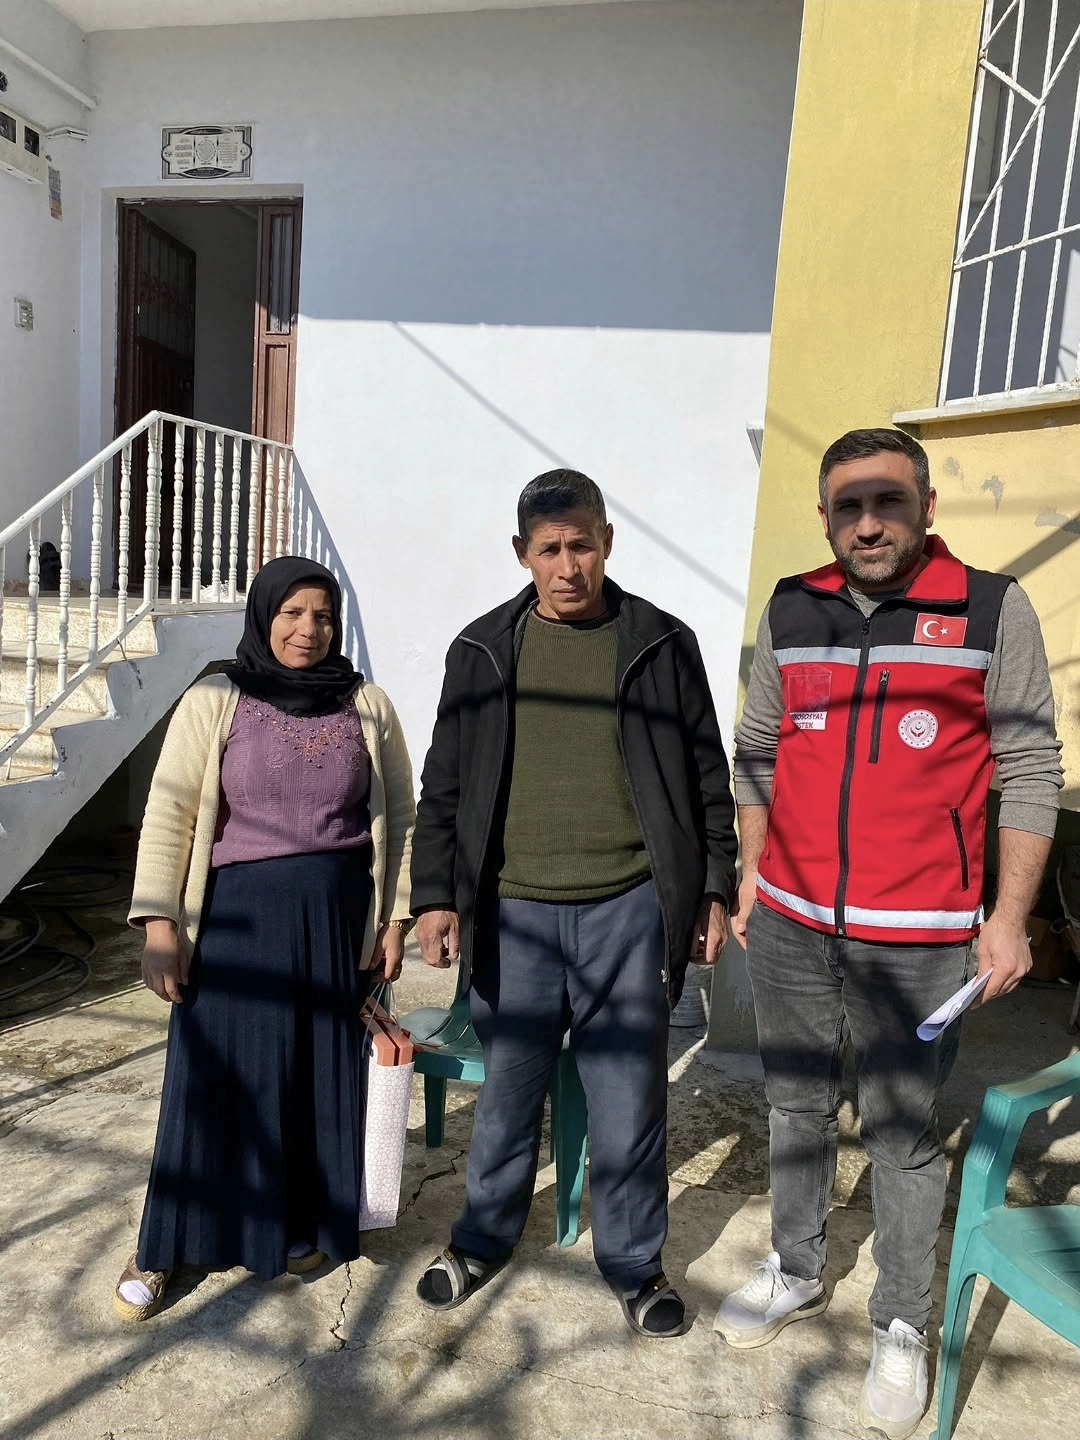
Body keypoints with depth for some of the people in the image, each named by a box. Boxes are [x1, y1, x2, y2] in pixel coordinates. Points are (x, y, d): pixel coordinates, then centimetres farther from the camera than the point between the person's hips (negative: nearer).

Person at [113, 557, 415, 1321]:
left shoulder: (368, 706, 1)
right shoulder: (213, 703, -3)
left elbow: (400, 816, 5)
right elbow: (168, 818, -4)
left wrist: (395, 917, 2)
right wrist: (160, 926, -10)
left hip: (338, 917, 2)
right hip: (238, 916, -1)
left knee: (323, 1076, 12)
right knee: (217, 1079, 6)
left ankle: (301, 1225, 34)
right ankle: (164, 1248, 25)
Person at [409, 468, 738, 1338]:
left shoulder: (661, 644, 1)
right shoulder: (484, 650, 4)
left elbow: (706, 776, 6)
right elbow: (445, 785, 6)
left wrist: (715, 890, 4)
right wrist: (435, 895, 1)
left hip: (629, 909, -1)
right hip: (514, 910, 1)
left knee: (630, 1095, 10)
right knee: (508, 1090, 16)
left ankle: (634, 1261, 33)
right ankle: (485, 1239, 39)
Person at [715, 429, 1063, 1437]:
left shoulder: (994, 609, -6)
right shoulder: (791, 612, 3)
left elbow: (1029, 770, -4)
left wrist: (1009, 917, -7)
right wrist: (752, 869, 7)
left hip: (918, 935, -3)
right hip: (790, 921, 4)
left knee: (902, 1132, 8)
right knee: (797, 1104, 18)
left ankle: (900, 1326, 31)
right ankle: (795, 1272, 40)